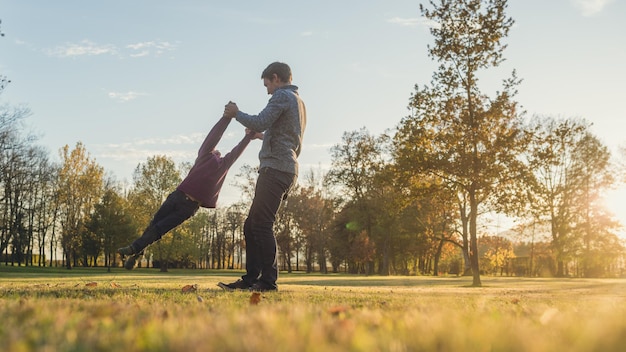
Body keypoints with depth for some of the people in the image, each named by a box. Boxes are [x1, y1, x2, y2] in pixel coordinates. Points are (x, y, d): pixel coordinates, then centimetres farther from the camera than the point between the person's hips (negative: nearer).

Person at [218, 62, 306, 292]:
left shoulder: (282, 96, -5)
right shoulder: (298, 102, 25)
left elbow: (259, 123, -16)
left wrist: (236, 114, 0)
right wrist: (263, 135, 33)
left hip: (275, 169, -10)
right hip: (287, 169, 10)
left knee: (262, 225, -11)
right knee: (251, 225, 9)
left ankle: (268, 280, -11)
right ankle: (251, 278, 9)